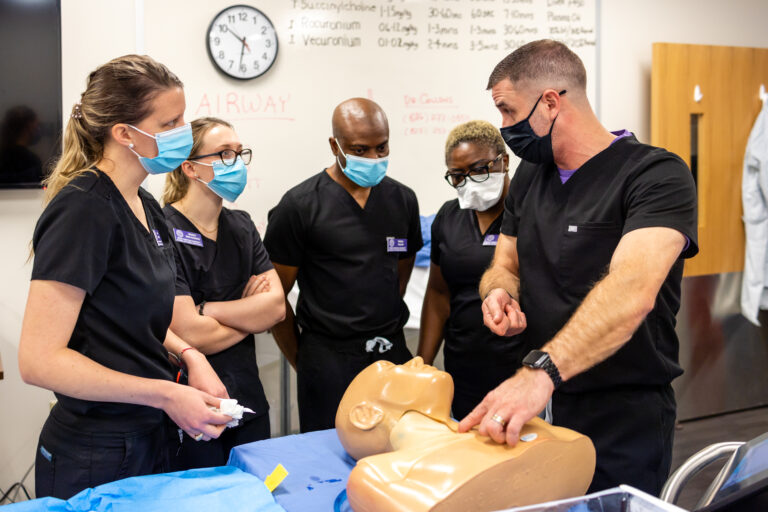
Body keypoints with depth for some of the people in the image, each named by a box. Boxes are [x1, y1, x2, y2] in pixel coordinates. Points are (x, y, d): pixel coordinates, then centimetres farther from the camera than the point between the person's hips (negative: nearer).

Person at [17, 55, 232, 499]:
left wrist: (188, 355, 1)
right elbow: (39, 359, -24)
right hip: (94, 458, -8)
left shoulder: (145, 206, 5)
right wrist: (167, 395, -21)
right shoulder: (84, 210, -20)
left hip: (149, 441, 8)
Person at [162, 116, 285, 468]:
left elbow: (276, 306, -3)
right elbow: (191, 334, -21)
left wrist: (206, 309, -16)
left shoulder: (241, 226, 9)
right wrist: (250, 313, -4)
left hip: (248, 401, 7)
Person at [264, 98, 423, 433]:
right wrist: (302, 361, 1)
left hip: (392, 353, 4)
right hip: (328, 356, -4)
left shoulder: (403, 200, 6)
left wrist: (380, 327, 12)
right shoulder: (299, 206, -8)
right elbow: (275, 295, -4)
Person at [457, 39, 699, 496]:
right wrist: (500, 292, -12)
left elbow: (632, 289, -33)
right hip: (542, 401, 7)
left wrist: (541, 371, -45)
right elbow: (505, 266, 12)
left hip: (624, 416, -6)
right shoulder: (529, 175, 7)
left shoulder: (657, 175, -17)